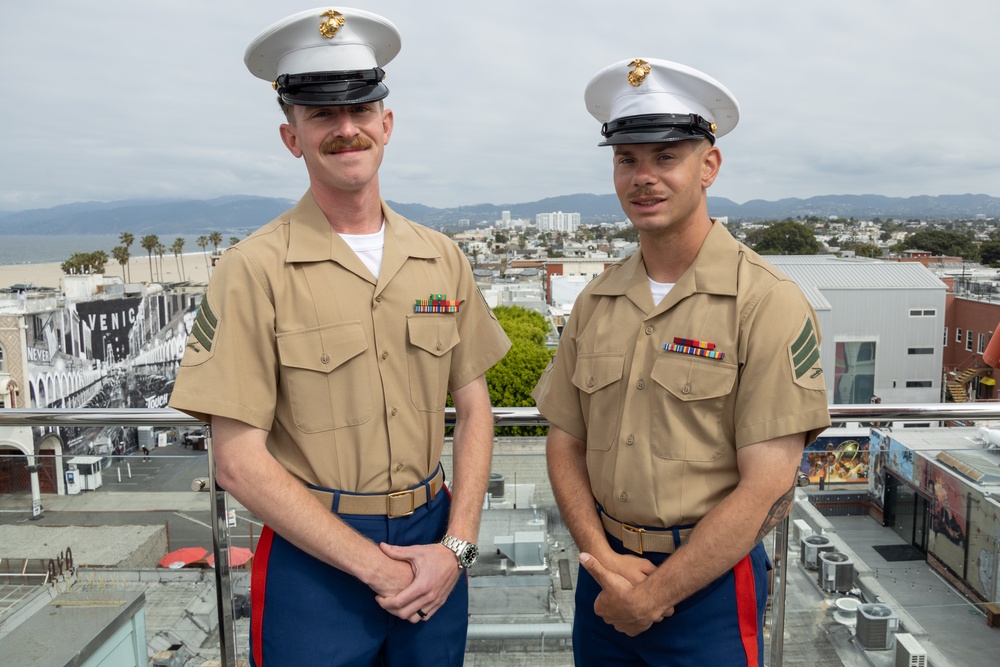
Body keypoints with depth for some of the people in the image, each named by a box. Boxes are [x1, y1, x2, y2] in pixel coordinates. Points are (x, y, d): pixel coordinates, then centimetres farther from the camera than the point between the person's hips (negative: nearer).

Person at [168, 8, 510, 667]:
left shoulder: (442, 259, 1)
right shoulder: (254, 271, -12)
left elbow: (473, 406, 4)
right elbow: (239, 461, -13)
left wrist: (455, 545, -6)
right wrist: (375, 565, -13)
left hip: (434, 545, 4)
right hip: (314, 557, -3)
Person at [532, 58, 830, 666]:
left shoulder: (768, 304, -14)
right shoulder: (596, 302, 1)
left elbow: (767, 487, -16)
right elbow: (565, 440, 4)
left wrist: (653, 594, -13)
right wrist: (604, 558, -9)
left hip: (712, 583, -4)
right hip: (605, 572, 5)